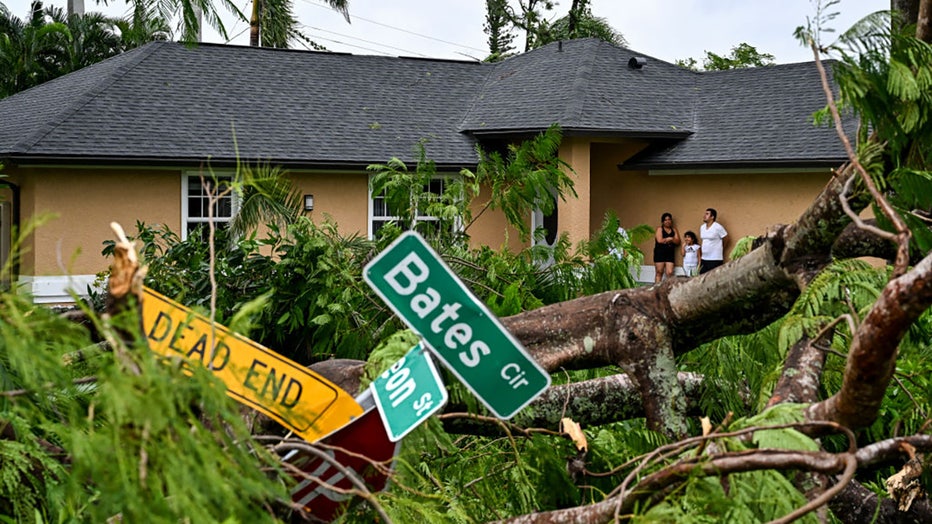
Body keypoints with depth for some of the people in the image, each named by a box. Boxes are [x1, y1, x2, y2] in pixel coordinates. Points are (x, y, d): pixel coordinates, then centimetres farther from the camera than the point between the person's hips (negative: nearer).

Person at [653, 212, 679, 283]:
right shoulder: (659, 229, 2)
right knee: (659, 273, -2)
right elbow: (659, 240, -13)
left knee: (670, 273, -6)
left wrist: (666, 240, -12)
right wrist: (669, 238, -3)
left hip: (670, 254, 3)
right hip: (660, 253, -3)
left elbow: (677, 242, 3)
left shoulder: (674, 230, 14)